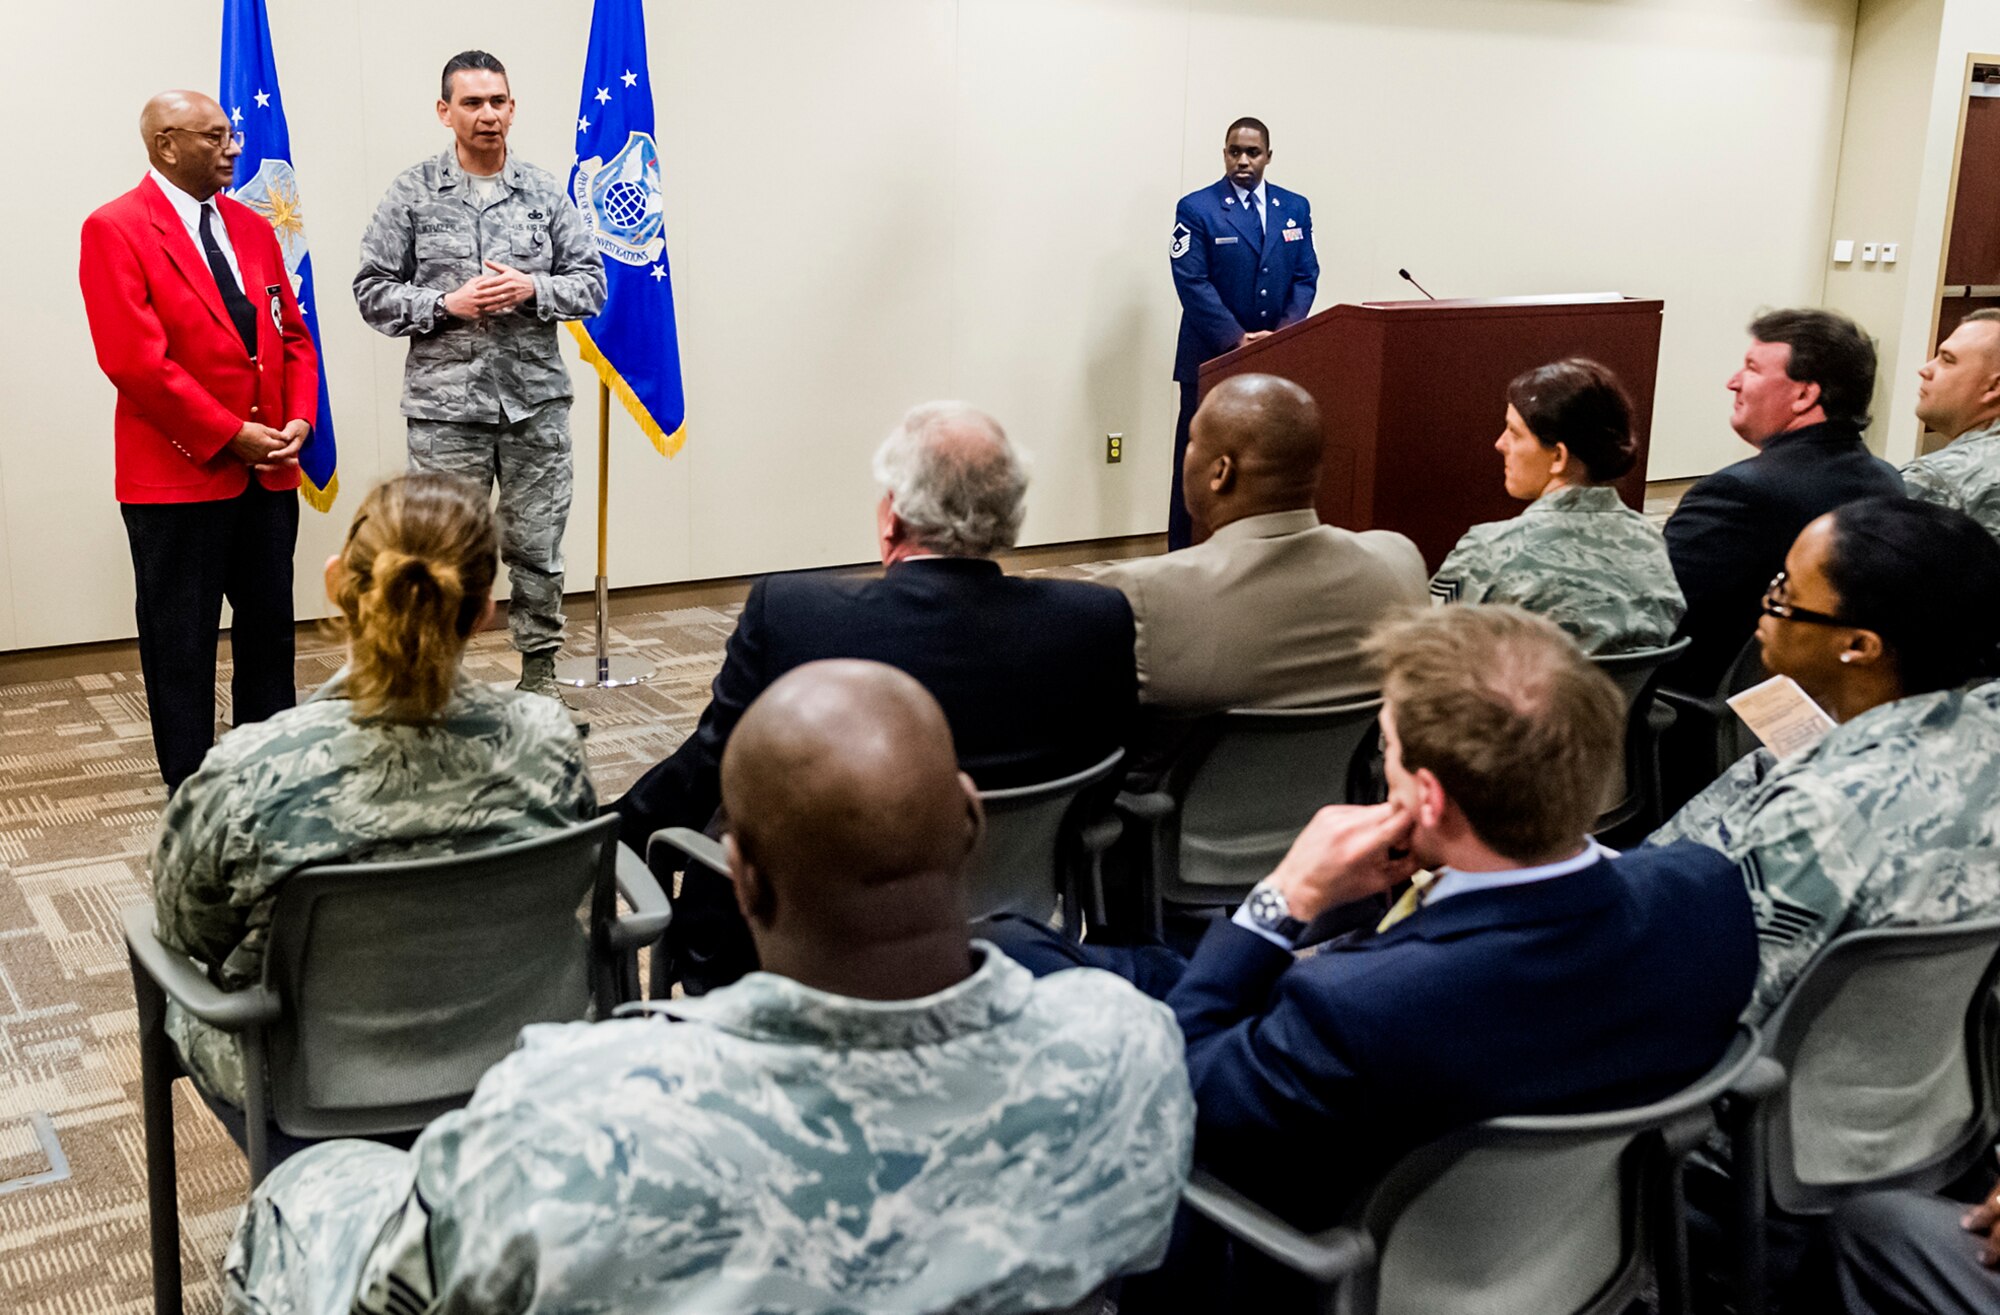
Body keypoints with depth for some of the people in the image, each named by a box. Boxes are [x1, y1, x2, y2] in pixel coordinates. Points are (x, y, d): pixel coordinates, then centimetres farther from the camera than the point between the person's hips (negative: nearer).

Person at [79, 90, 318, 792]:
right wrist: (231, 436, -16)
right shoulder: (115, 230, -8)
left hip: (268, 471, 6)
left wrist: (299, 419, -2)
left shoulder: (252, 227, 13)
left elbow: (292, 334, 15)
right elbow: (135, 361, -16)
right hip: (179, 474, -6)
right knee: (182, 648, 4)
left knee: (268, 630, 12)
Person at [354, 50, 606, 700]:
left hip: (536, 402, 2)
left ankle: (539, 678, 23)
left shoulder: (545, 192, 6)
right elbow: (372, 291, 1)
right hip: (446, 407, -2)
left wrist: (532, 290, -11)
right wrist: (447, 305, -14)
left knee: (538, 549, 9)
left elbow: (591, 282, 7)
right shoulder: (412, 193, 1)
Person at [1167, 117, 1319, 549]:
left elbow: (1305, 278, 8)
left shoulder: (1295, 208, 10)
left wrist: (1283, 334, -9)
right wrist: (1237, 339, -17)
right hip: (1212, 358, -3)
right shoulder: (1196, 209, -3)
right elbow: (1192, 283, -10)